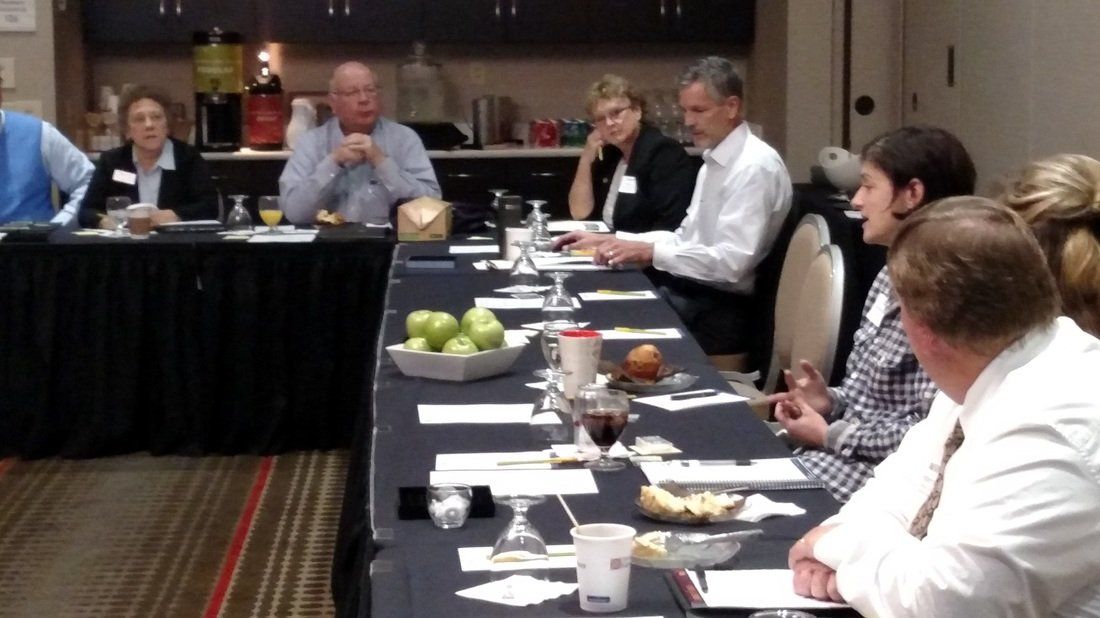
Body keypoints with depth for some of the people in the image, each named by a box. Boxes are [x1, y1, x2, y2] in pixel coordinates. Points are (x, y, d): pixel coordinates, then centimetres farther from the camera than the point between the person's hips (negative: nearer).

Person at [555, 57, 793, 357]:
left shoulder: (756, 167, -16)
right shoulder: (713, 161, 14)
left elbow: (732, 261, -24)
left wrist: (650, 251, -25)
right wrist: (609, 241, 7)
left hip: (718, 312, -8)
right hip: (684, 293, 8)